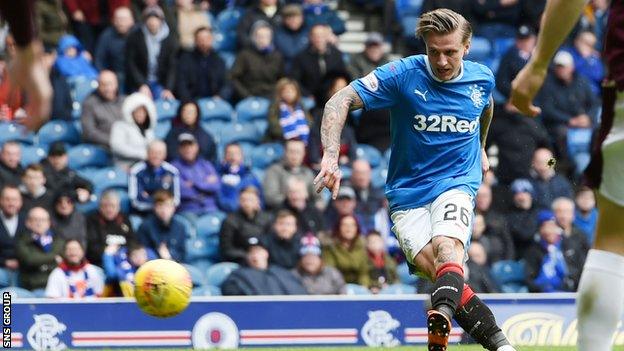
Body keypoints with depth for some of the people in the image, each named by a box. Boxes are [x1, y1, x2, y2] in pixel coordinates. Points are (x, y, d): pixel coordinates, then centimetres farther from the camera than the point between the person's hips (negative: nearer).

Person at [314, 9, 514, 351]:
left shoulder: (482, 79, 1)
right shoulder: (403, 75, -11)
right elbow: (341, 101, -18)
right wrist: (330, 156, -31)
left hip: (456, 183, 0)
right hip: (408, 192, 0)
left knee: (447, 248, -31)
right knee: (434, 267, -22)